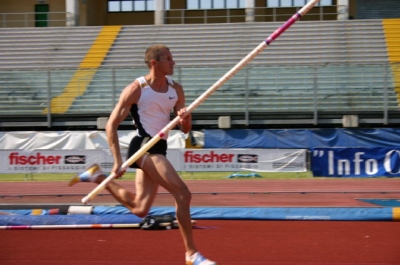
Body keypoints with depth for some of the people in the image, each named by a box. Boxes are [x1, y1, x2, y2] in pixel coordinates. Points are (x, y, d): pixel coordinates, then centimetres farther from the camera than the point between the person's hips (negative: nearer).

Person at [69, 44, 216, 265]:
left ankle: (98, 177, 22)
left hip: (159, 149, 8)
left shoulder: (176, 90, 8)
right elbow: (111, 125, -9)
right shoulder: (136, 90, -10)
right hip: (145, 147, -8)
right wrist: (118, 161, -16)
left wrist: (185, 119, -13)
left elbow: (185, 129, 12)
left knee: (139, 209, 8)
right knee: (183, 194, -17)